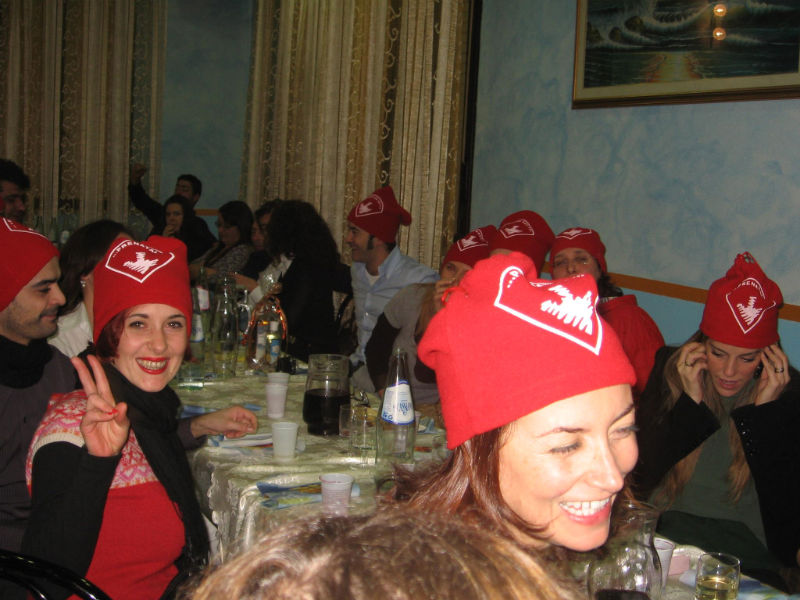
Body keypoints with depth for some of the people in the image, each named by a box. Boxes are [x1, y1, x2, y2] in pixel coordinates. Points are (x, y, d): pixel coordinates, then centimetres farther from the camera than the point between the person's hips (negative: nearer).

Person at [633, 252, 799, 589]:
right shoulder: (672, 369, 0)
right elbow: (643, 470, -5)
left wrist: (764, 410, -15)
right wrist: (692, 402, -14)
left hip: (746, 545, -1)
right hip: (667, 532, 1)